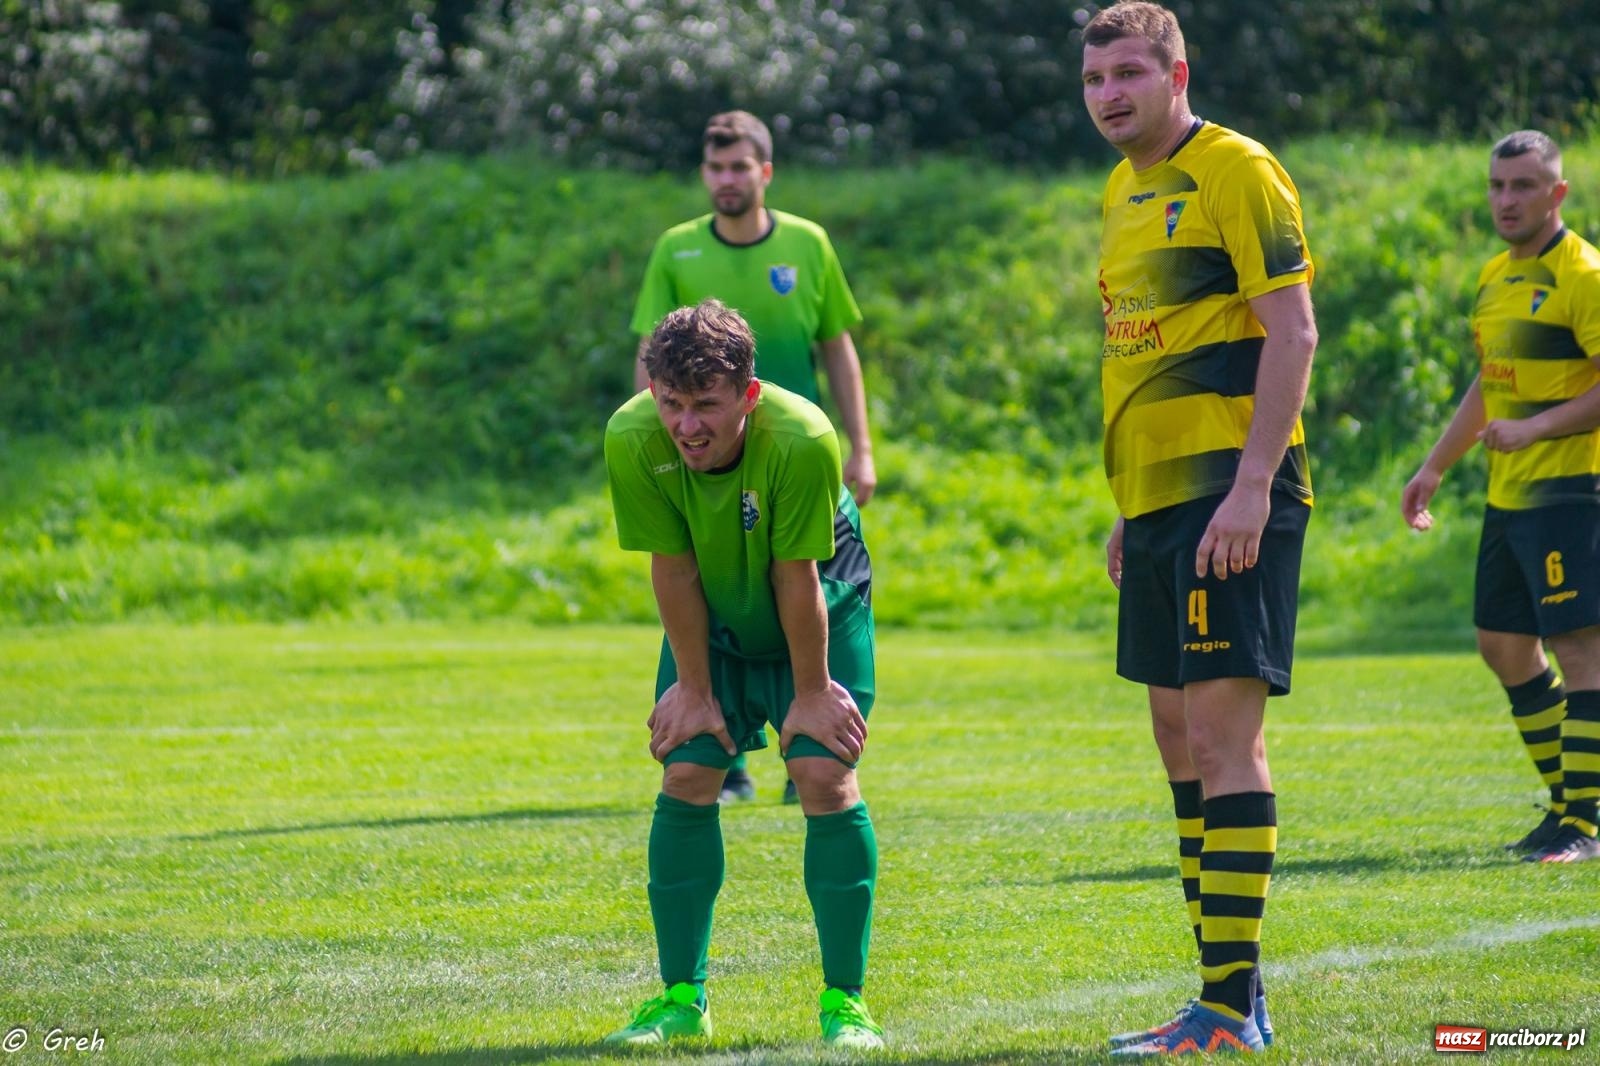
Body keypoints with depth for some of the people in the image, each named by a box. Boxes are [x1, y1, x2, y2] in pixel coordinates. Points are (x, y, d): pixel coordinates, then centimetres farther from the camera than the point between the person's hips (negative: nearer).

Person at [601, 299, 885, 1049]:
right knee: (686, 777, -6)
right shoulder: (633, 440, -29)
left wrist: (810, 692, -15)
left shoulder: (801, 439, -36)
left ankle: (845, 1001, -3)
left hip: (821, 613, -2)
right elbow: (673, 571, -19)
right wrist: (696, 688, -10)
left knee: (824, 775, -13)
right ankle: (682, 998, 6)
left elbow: (798, 577, -26)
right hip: (712, 621, 3)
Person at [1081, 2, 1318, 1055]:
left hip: (1231, 493, -9)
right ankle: (1229, 996, 16)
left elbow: (1292, 334, -15)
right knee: (1180, 734, 10)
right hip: (1162, 496, 9)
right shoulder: (1126, 191, 17)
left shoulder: (1236, 172, -9)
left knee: (1222, 729, -11)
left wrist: (1251, 484, -22)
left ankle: (1233, 1005, -11)